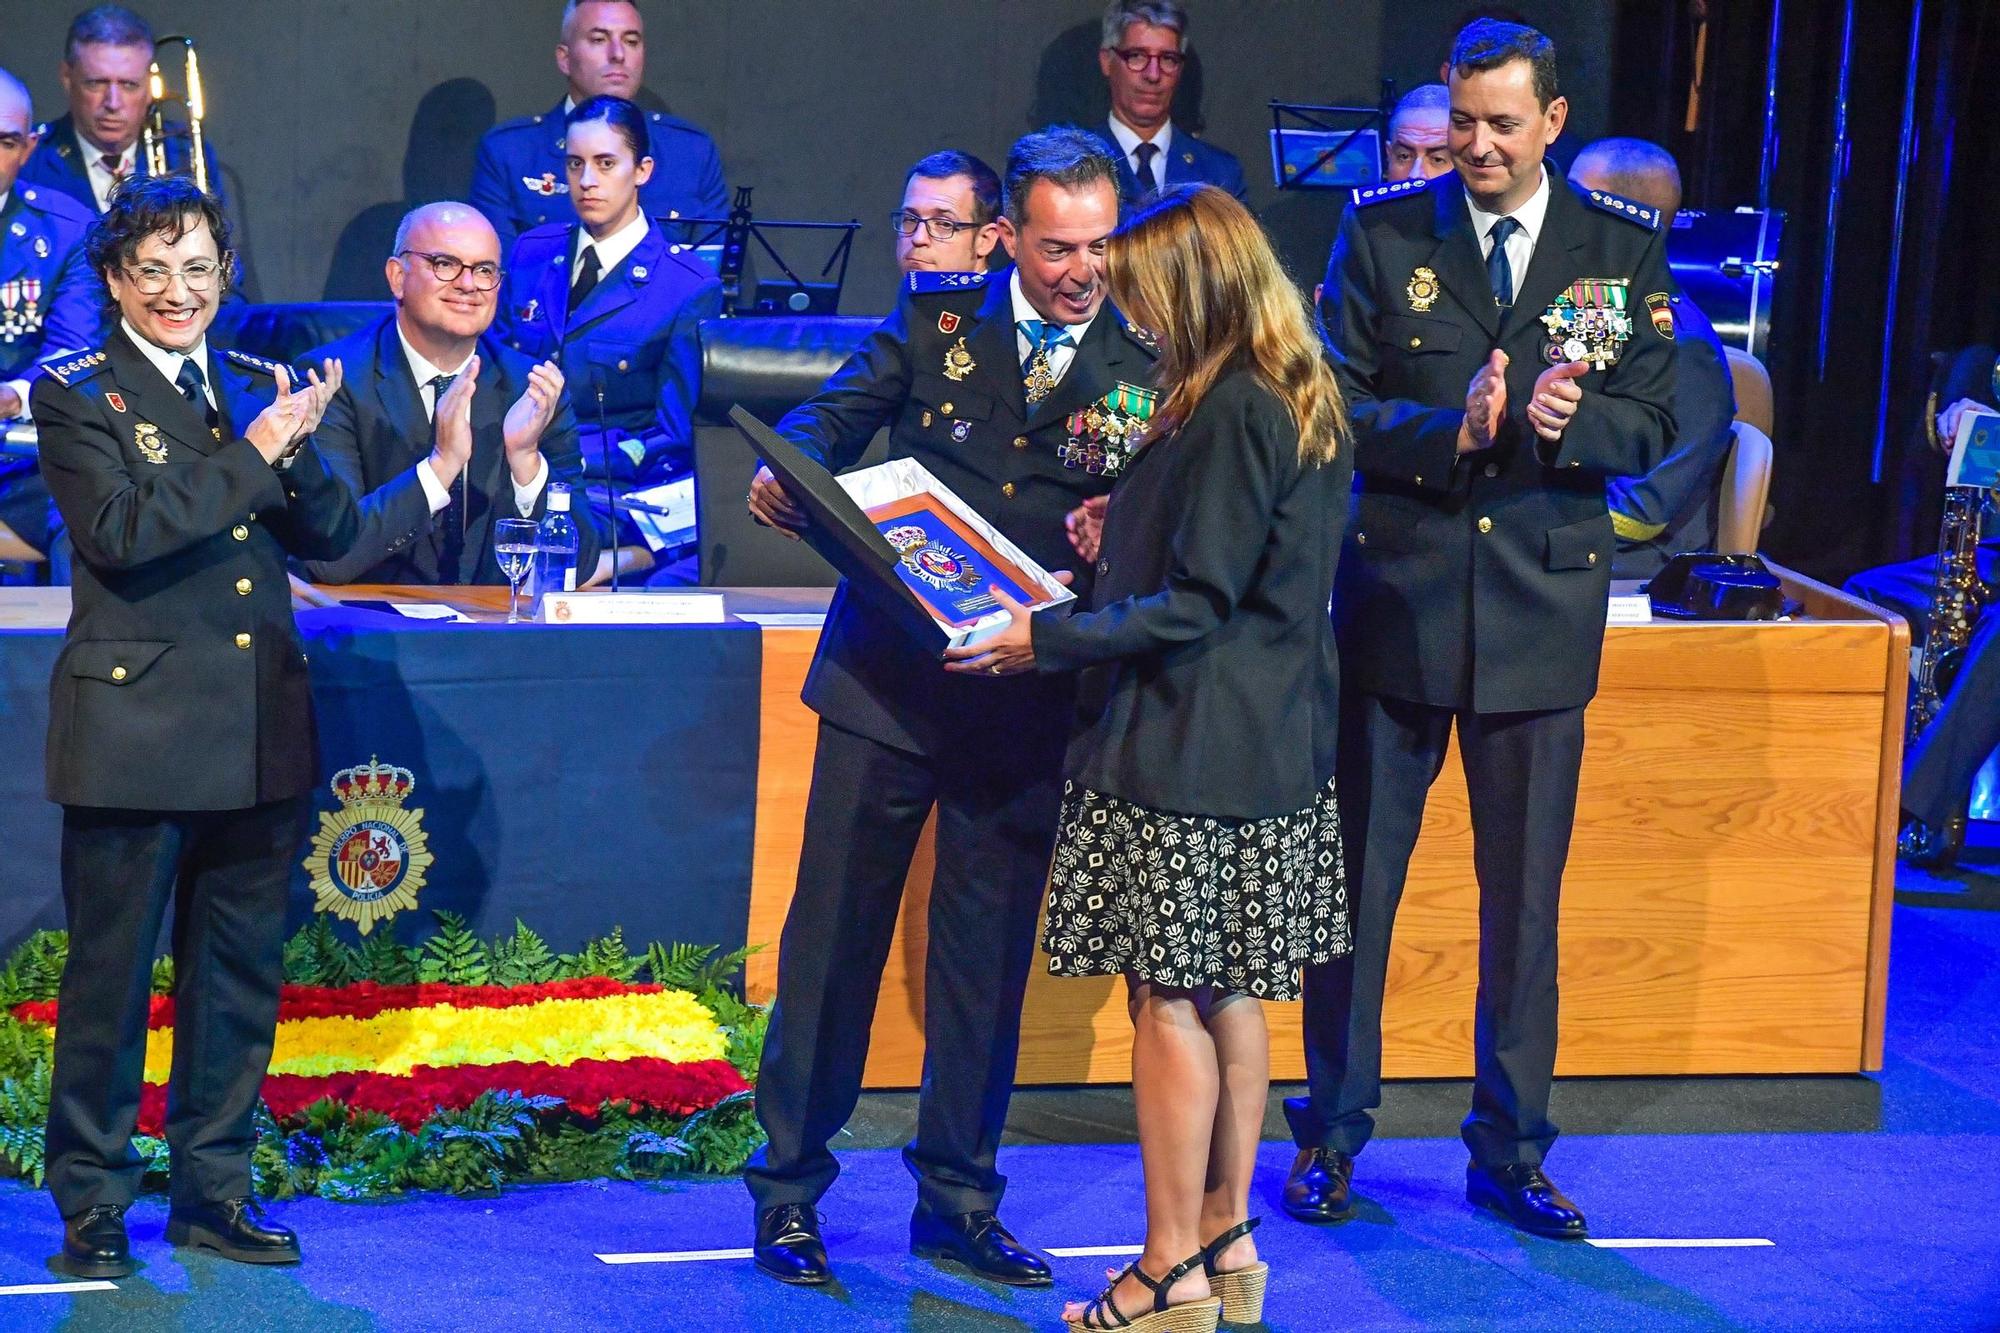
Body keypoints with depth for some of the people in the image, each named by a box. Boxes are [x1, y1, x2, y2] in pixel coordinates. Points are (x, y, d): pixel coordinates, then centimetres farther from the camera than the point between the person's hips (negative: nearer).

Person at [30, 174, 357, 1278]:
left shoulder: (257, 390, 12)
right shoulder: (76, 396, -3)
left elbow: (330, 537, 7)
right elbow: (121, 533, -18)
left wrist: (298, 449, -11)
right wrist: (250, 455, -17)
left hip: (260, 733, 5)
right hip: (135, 731, -5)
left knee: (238, 974, 12)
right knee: (109, 977, 3)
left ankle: (213, 1189, 24)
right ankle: (92, 1201, 14)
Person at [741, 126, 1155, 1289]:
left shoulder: (1143, 364, 1)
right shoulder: (934, 319, 3)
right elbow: (837, 412, -3)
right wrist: (789, 471, -24)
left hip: (1028, 697, 1)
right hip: (891, 673, -1)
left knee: (988, 957, 10)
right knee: (835, 930, 3)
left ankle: (959, 1199, 23)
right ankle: (790, 1187, 15)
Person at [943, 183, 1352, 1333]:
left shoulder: (1229, 413, -18)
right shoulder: (1301, 403, 11)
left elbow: (1194, 605, -19)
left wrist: (1044, 639, -13)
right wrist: (1088, 597, 20)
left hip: (1188, 755, -10)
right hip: (1274, 748, 10)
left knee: (1170, 1000, -3)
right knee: (1229, 993, 14)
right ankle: (1226, 1239, 22)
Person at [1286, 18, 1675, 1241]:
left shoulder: (1625, 246, 2)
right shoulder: (1383, 231, 0)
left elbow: (1651, 425, 1)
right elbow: (1333, 405, -4)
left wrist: (1564, 421, -20)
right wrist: (1450, 430, -20)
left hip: (1542, 602, 1)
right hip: (1397, 594, -1)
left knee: (1526, 896, 8)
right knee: (1356, 878, 5)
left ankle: (1512, 1151, 20)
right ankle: (1332, 1135, 18)